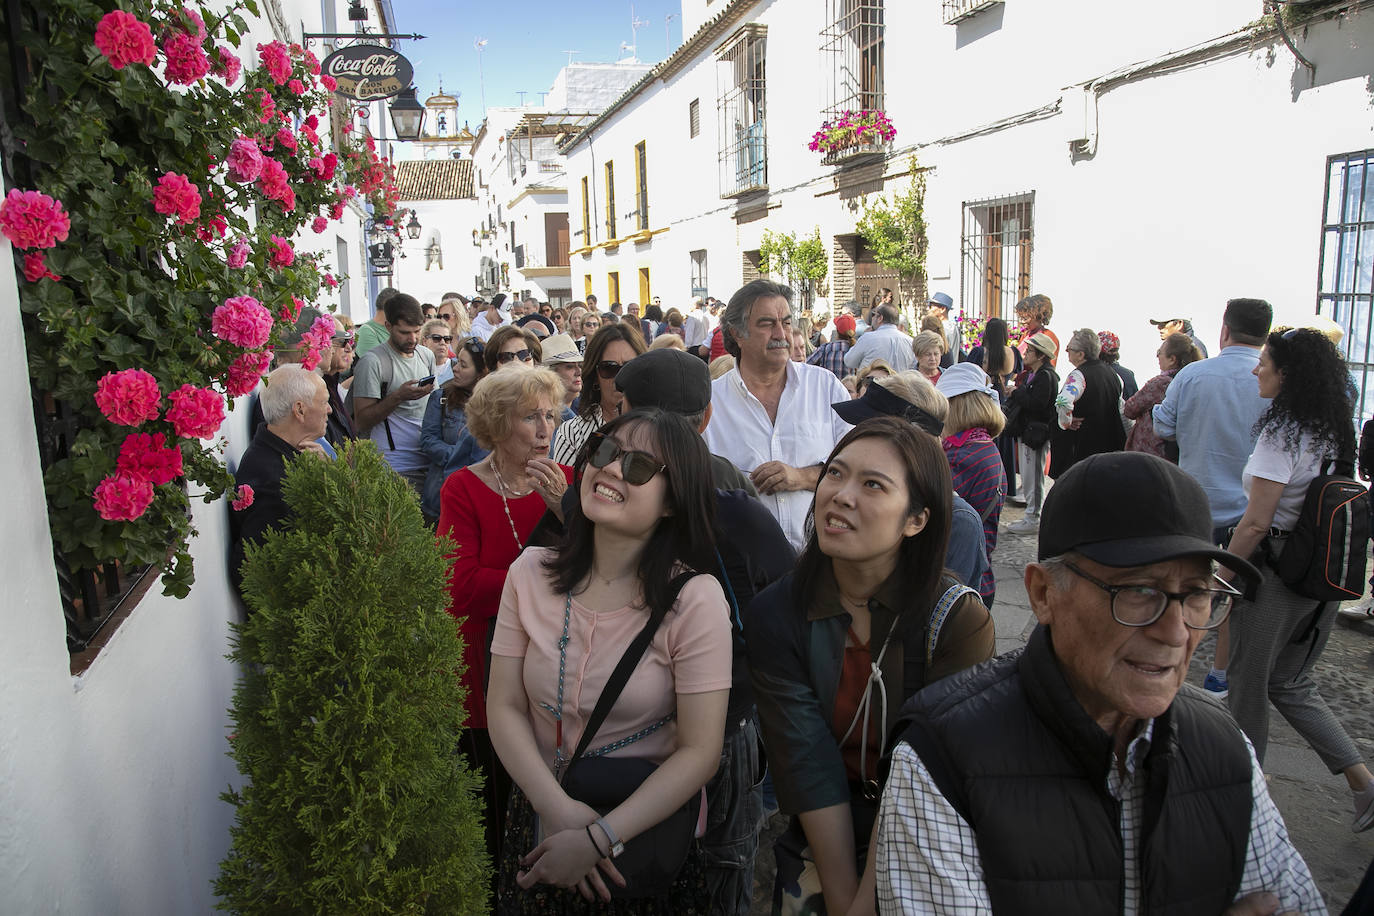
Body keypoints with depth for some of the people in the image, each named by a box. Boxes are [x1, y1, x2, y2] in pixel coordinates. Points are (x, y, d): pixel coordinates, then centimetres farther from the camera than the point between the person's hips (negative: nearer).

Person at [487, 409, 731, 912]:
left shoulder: (696, 599, -18)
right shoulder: (531, 573, -7)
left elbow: (699, 751, -17)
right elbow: (505, 708, -6)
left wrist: (597, 838, -22)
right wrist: (560, 810, -19)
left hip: (649, 838, -3)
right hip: (540, 827, 3)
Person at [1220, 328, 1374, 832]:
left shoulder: (1282, 431, -19)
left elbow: (1256, 523, -21)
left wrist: (1220, 577, -12)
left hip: (1276, 571, -8)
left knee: (1247, 682, 9)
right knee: (1291, 682, 21)